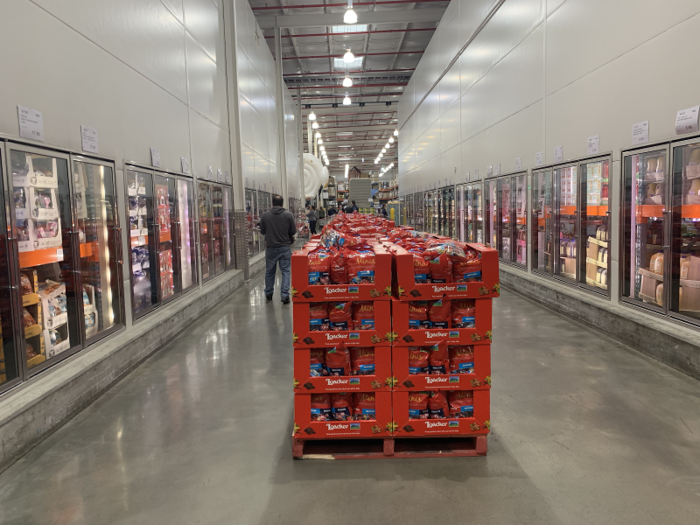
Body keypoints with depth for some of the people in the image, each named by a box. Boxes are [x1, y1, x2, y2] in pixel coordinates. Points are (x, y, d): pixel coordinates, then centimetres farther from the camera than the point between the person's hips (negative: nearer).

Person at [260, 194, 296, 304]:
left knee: (269, 271, 16)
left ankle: (269, 293, 29)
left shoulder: (265, 215, -5)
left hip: (270, 247, 2)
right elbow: (293, 232, -3)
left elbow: (262, 231, 3)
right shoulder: (288, 215, -8)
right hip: (285, 247, -1)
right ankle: (285, 295, -2)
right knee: (286, 271, 4)